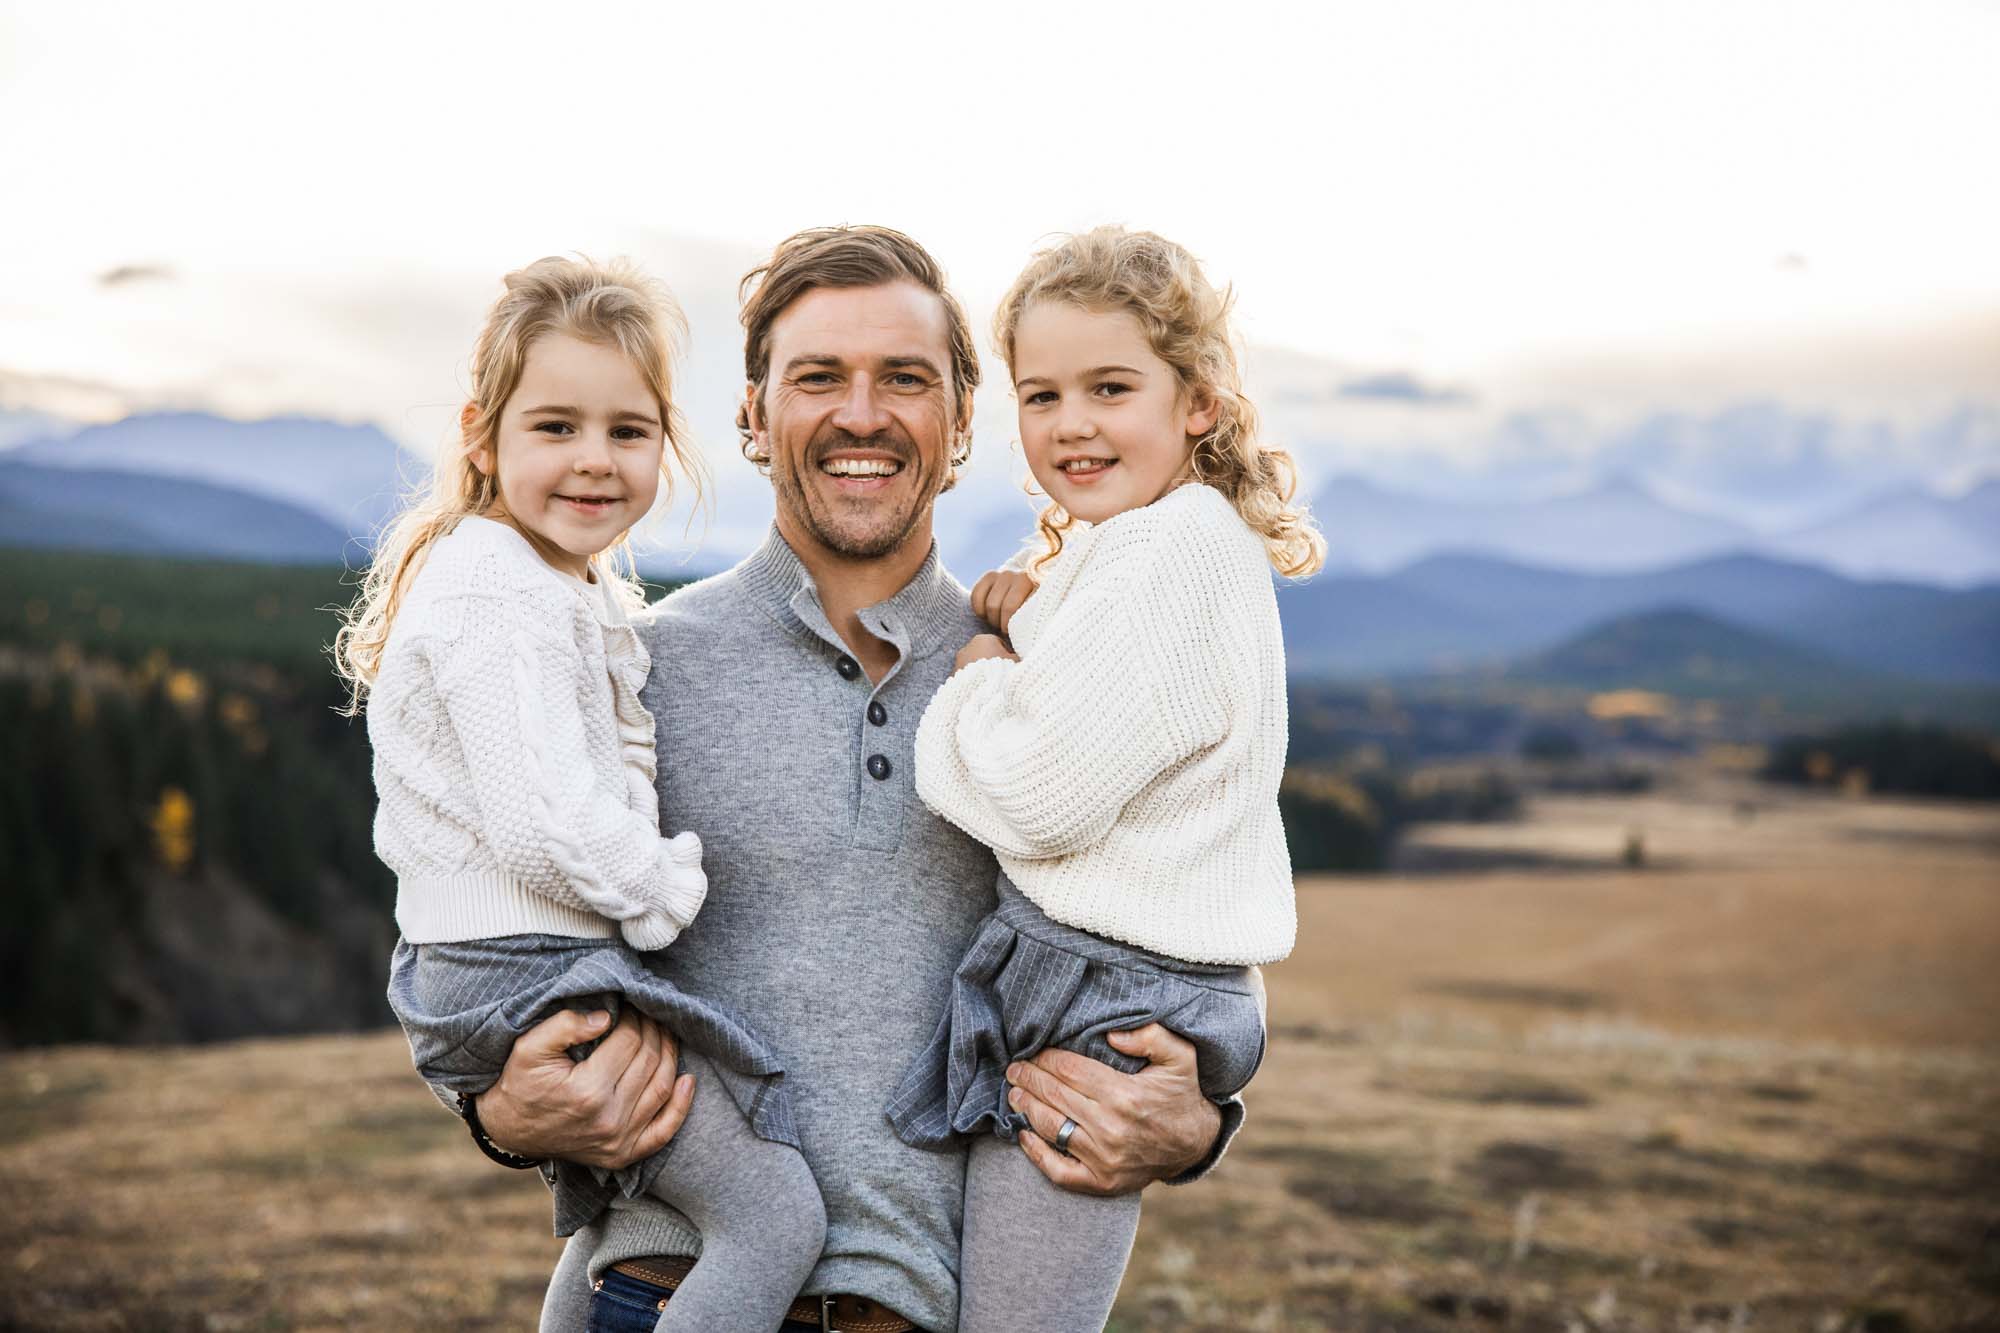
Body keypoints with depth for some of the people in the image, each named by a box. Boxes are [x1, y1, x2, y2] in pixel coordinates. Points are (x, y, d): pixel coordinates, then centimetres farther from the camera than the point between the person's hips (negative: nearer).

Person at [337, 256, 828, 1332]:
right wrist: (670, 892, -12)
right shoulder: (497, 596, -19)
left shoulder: (576, 589, 15)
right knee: (777, 1212, -12)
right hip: (530, 973, -10)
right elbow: (545, 828, -27)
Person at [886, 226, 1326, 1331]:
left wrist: (978, 676, -4)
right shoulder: (1122, 552, 15)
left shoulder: (1181, 555, -19)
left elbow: (1035, 800, -22)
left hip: (1100, 1000, -10)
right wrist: (1017, 628, 2)